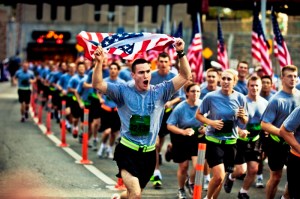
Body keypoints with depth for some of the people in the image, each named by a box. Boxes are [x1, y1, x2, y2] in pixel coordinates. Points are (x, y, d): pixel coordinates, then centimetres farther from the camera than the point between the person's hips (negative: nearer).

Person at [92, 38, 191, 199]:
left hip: (148, 153, 4)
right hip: (127, 151, -4)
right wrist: (99, 62, -30)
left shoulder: (160, 92, -1)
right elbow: (97, 85, -15)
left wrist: (181, 53, -19)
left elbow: (185, 76, -6)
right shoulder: (123, 91, -6)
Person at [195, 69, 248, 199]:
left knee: (220, 177, 12)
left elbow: (244, 122, 7)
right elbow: (198, 115, -1)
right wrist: (211, 122, -18)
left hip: (230, 141, 3)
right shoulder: (211, 97, -11)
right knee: (219, 176, -14)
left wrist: (242, 116, -16)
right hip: (213, 140, -3)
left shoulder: (240, 98, -3)